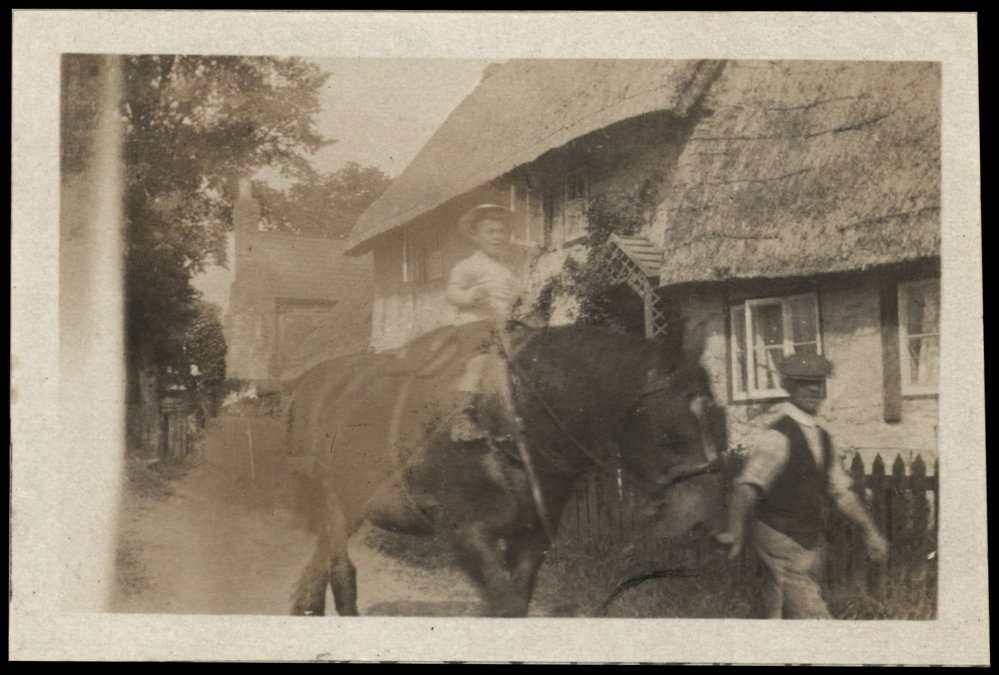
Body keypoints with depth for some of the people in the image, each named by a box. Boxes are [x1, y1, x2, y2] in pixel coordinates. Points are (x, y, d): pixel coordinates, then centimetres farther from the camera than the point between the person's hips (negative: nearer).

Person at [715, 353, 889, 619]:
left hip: (811, 544, 8)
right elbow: (747, 488, -28)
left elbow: (842, 492, 20)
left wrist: (870, 531, 12)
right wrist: (736, 531, -42)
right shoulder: (778, 437, -16)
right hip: (783, 544, -8)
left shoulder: (821, 438, 12)